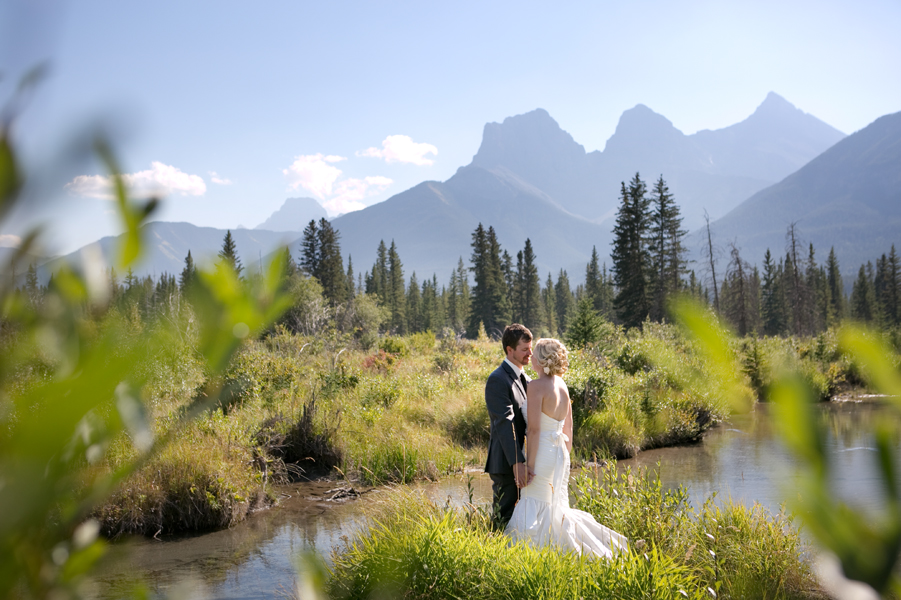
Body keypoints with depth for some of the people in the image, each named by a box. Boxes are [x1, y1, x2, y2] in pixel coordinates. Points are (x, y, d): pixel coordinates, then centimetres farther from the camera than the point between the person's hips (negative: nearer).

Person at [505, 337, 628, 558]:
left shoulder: (537, 386, -14)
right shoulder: (562, 385, 11)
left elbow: (534, 429, -18)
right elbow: (568, 428, 16)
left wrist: (529, 465, -16)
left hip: (542, 454, -8)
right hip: (560, 454, 8)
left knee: (535, 514, -2)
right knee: (555, 511, 17)